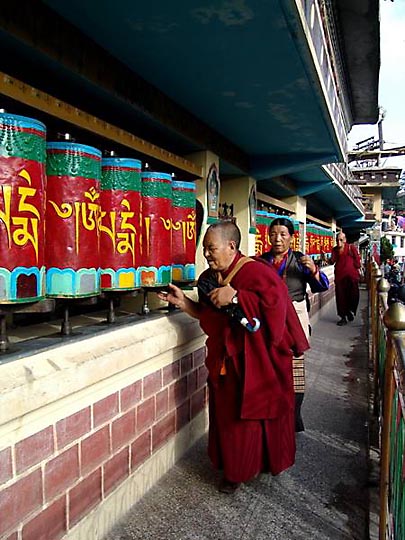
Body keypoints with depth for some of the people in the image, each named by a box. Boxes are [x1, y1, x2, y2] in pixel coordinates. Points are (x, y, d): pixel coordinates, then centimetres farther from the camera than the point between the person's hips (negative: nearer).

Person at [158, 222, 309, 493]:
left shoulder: (256, 271, -19)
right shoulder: (209, 277, 6)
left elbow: (275, 302, -31)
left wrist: (235, 297, -30)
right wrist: (183, 302, -1)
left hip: (256, 362, -7)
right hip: (225, 361, 7)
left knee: (252, 415, 9)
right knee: (227, 415, 16)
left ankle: (265, 464, 35)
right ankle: (234, 470, 37)